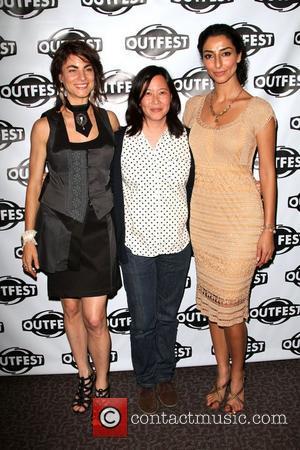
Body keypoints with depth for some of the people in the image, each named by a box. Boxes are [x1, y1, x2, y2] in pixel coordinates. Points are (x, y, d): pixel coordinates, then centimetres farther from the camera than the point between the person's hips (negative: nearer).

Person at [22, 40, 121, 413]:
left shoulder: (109, 120, 1)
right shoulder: (45, 126, -5)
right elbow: (34, 184, 0)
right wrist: (29, 237, 0)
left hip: (100, 228, 0)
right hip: (58, 228, 0)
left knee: (95, 316, -2)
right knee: (71, 309, 14)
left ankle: (102, 385, 24)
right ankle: (84, 376, 38)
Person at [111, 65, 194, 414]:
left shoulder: (185, 138, -2)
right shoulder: (122, 139, -6)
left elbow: (192, 189, 4)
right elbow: (115, 194, -4)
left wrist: (194, 236, 1)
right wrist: (118, 243, -6)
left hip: (176, 246, 1)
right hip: (136, 246, -1)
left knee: (168, 316, 18)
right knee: (142, 322, 11)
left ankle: (165, 376, 41)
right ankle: (146, 382, 36)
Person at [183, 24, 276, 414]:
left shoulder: (258, 109, -7)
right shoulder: (195, 105, 7)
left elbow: (267, 171, -5)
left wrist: (268, 228, -6)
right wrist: (184, 213, 8)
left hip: (240, 217, -5)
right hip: (201, 214, 5)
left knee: (231, 305, 3)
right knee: (211, 301, 15)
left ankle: (236, 382, 29)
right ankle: (222, 375, 36)